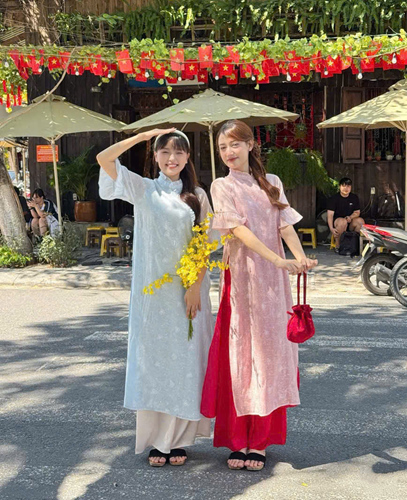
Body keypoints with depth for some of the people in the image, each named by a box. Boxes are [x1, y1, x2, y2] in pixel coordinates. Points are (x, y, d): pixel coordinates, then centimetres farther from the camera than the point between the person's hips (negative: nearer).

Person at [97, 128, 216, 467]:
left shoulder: (197, 196, 6)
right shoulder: (144, 189, 5)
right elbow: (104, 158, -7)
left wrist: (196, 287, -8)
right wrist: (146, 134, -3)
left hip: (187, 288, 0)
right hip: (152, 288, 0)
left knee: (184, 358, 2)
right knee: (153, 356, 2)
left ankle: (179, 438, 12)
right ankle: (156, 439, 11)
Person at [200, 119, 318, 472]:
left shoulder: (272, 183, 14)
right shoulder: (222, 186, 2)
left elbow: (285, 225, 5)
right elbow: (240, 230, -11)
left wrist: (301, 257, -16)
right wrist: (278, 260, -22)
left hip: (273, 281, 3)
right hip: (241, 277, -3)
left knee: (270, 353, 3)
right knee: (240, 356, -1)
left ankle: (260, 441, 10)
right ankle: (238, 441, 7)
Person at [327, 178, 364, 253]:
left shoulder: (354, 198, 6)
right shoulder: (334, 198, -6)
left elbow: (357, 212, 9)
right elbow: (330, 215, -12)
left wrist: (350, 217, -16)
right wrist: (331, 228, -28)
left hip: (350, 223, 4)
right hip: (337, 221, -4)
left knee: (360, 220, -25)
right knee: (343, 221, -38)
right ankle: (337, 246, -25)